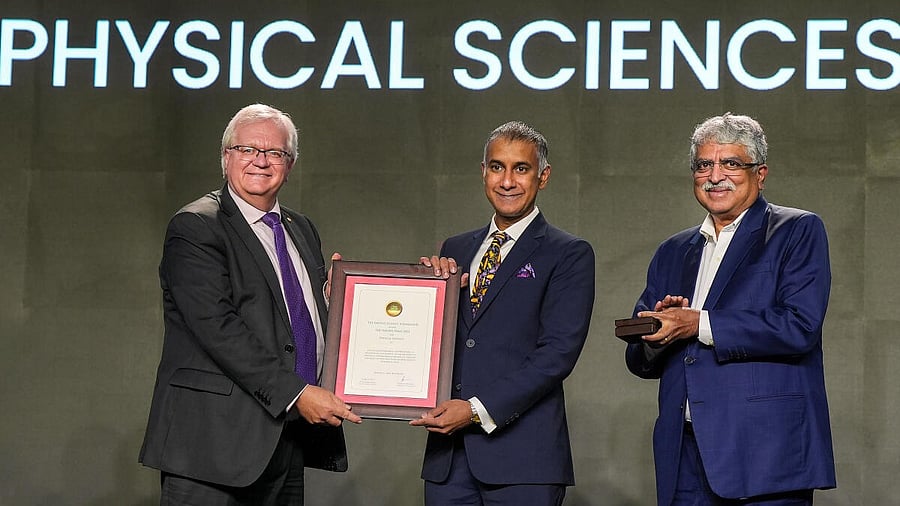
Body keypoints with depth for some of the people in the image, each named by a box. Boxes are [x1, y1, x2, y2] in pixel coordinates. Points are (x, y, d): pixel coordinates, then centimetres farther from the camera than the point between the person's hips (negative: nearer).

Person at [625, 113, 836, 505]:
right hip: (687, 454, 5)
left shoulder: (798, 232, 4)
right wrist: (657, 335, -5)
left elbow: (800, 327, -11)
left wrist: (697, 325, -12)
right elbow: (640, 361, 19)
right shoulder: (672, 253, 21)